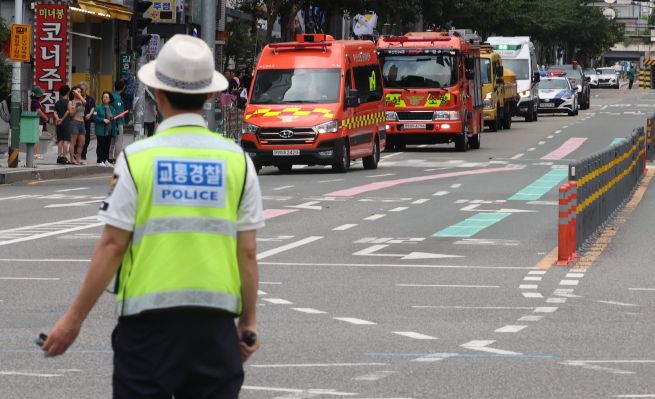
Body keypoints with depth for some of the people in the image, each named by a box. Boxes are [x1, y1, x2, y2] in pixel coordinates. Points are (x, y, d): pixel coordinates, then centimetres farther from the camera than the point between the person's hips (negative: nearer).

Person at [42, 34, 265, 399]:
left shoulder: (137, 159, -5)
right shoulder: (237, 161, 1)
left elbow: (112, 246, -6)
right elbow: (248, 253, 1)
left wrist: (74, 318, 1)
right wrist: (249, 321, 13)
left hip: (148, 318, -2)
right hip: (215, 322, 2)